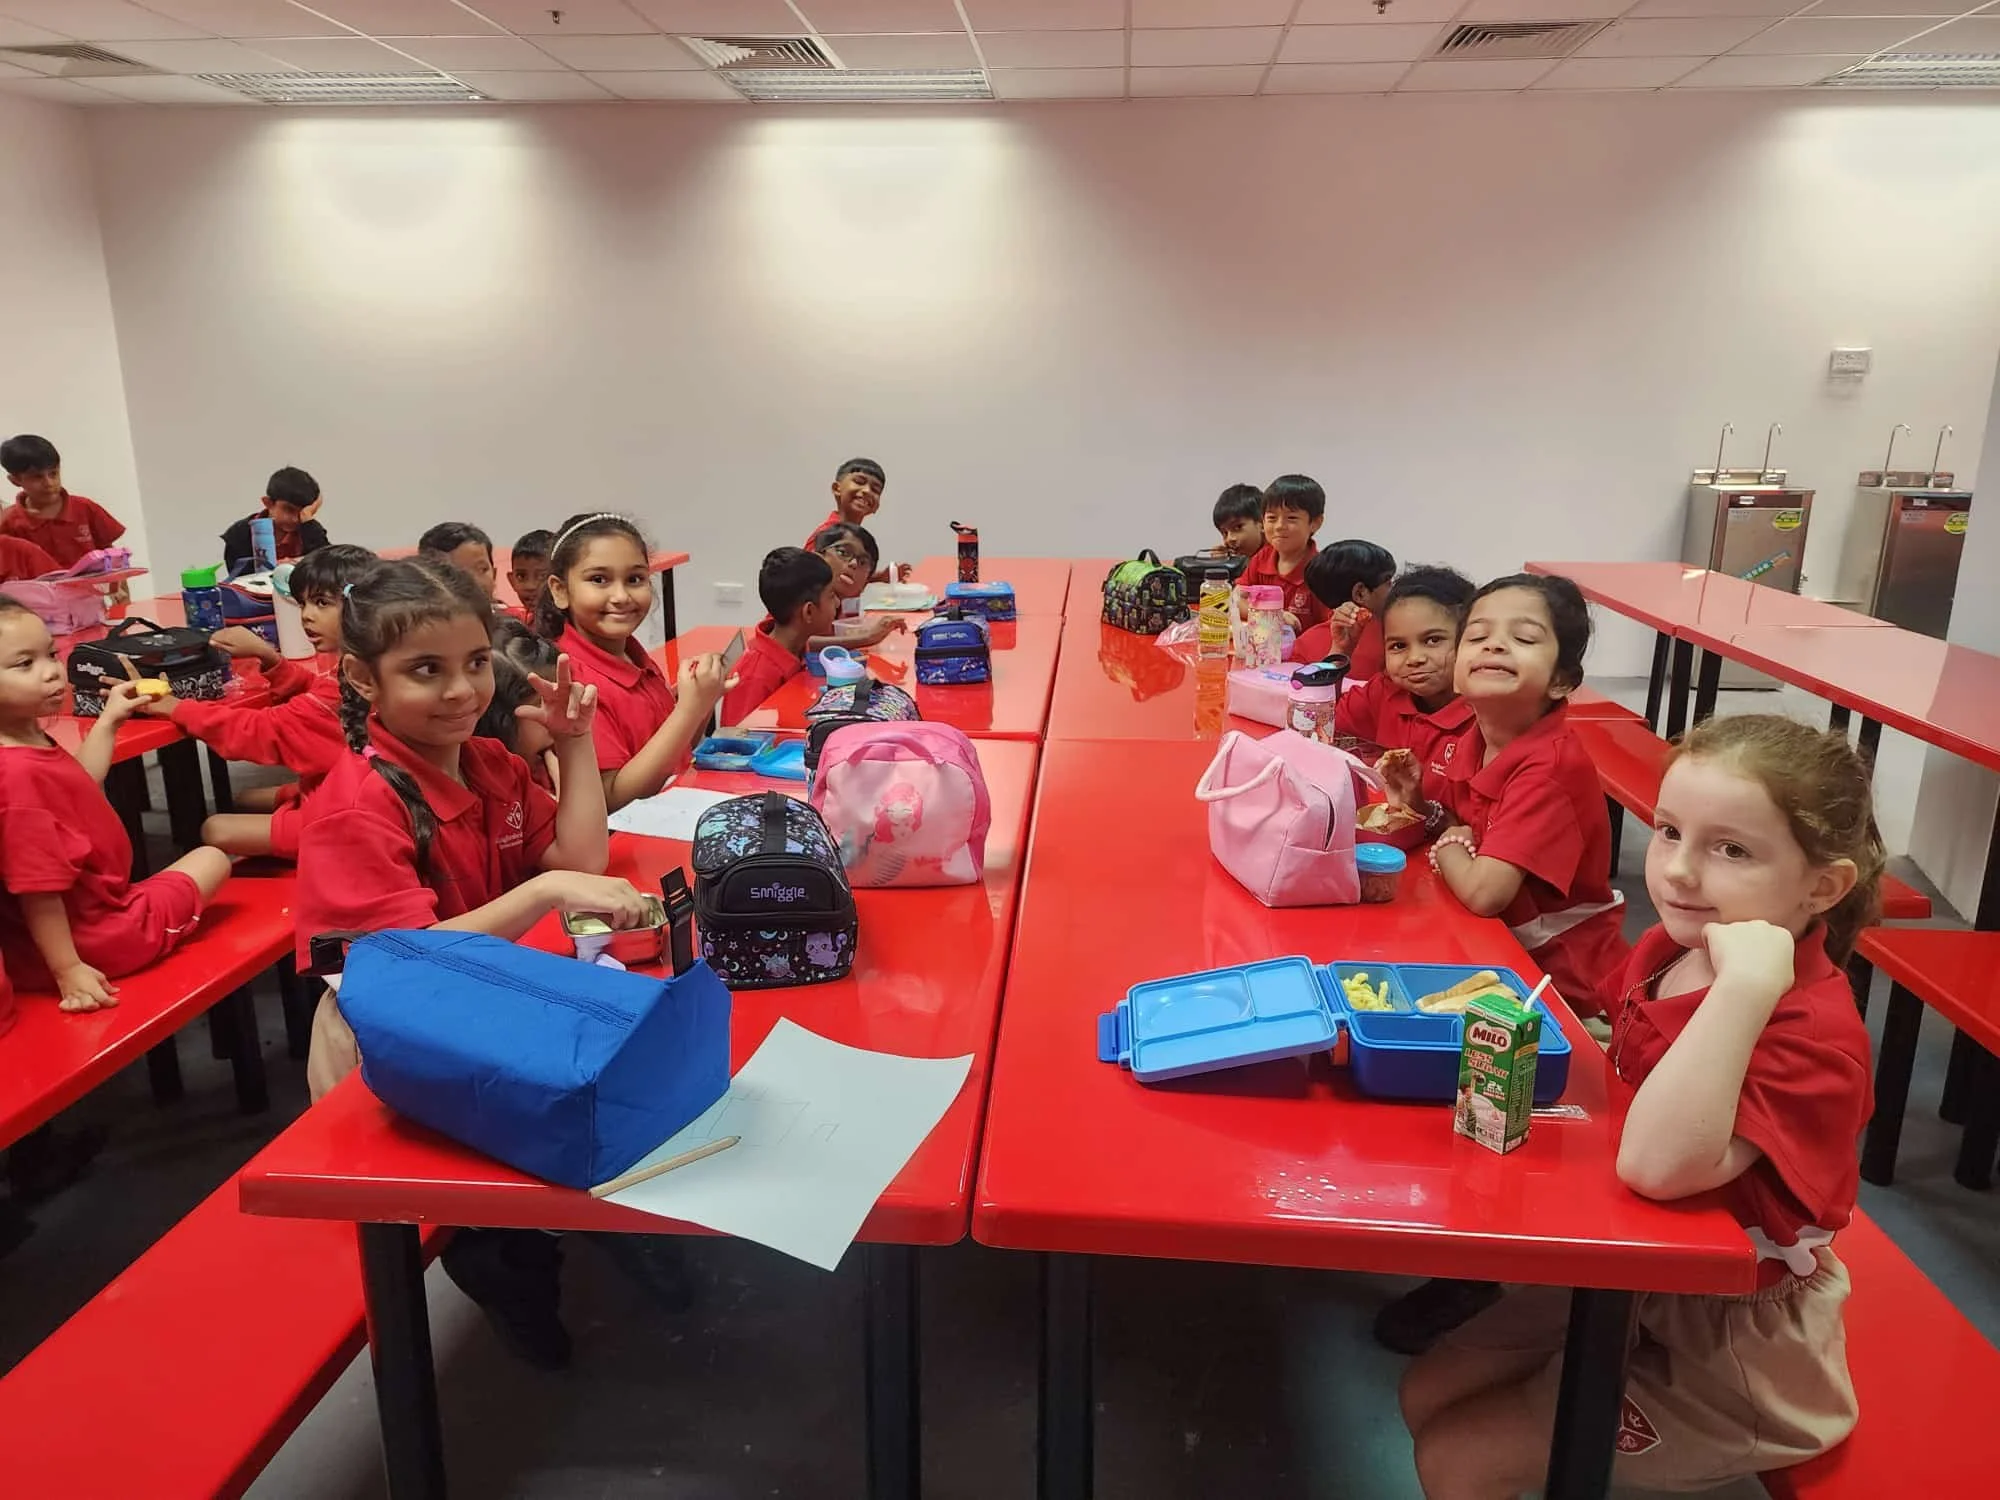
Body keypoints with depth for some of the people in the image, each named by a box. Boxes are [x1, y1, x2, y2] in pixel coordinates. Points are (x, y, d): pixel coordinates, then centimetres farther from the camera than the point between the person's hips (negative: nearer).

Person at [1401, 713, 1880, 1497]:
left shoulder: (1812, 1035, -30)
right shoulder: (1666, 950, -7)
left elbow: (1657, 1164, -45)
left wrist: (1746, 986, -47)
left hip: (1726, 1349, -7)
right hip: (1633, 1278, 7)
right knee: (1427, 1396, 13)